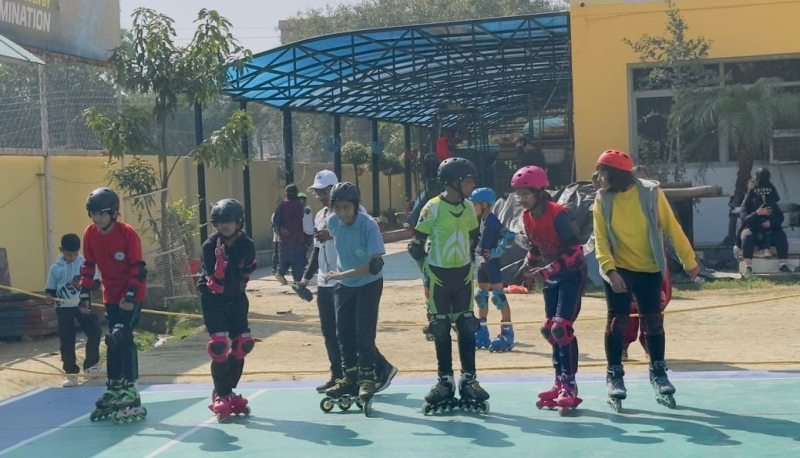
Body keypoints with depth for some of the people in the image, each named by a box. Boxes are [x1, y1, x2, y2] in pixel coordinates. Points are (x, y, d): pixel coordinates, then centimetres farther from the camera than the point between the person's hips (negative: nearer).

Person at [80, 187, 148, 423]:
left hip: (132, 294, -6)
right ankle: (114, 390, 21)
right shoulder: (90, 234, -3)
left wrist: (131, 295, -22)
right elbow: (88, 266, 6)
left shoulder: (128, 233, -19)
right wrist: (85, 292, -1)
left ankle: (130, 391, -12)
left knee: (122, 338, -16)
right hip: (111, 295, 6)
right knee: (113, 342, 10)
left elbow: (138, 268, -16)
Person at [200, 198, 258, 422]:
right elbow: (216, 285, -25)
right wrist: (220, 258, -36)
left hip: (236, 298, 5)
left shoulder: (247, 245, -9)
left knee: (242, 344, 3)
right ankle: (221, 396, -2)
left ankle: (227, 391, 18)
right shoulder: (210, 246, -19)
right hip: (213, 299, -4)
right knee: (219, 346, -14)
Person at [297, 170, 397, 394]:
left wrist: (333, 235, -28)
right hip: (325, 282, 8)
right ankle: (338, 376, 17)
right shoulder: (320, 216, 15)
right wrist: (306, 277, 17)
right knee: (329, 332, 9)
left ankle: (383, 369, 4)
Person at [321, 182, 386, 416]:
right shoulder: (332, 221, -11)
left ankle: (367, 380, 1)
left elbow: (376, 265, -32)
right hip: (343, 284, 5)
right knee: (344, 333, 9)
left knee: (364, 333, -9)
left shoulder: (368, 225, -27)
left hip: (369, 283, -5)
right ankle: (350, 379, 21)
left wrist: (341, 274, -31)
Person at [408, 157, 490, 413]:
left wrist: (470, 264, 10)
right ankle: (445, 381, 14)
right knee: (441, 330, 5)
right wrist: (426, 271, -9)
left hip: (463, 275, 4)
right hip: (438, 276, -4)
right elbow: (416, 245, -9)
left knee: (467, 327, 5)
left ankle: (469, 379, 13)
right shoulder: (432, 208, -14)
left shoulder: (468, 207, 2)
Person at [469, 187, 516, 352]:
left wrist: (498, 251, -22)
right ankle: (482, 333, 24)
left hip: (491, 263, -10)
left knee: (498, 296, -10)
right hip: (483, 263, 10)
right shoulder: (483, 220, 12)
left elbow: (509, 235, -26)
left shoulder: (492, 220, -16)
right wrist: (478, 252, 14)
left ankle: (507, 334, -9)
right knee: (481, 295, 15)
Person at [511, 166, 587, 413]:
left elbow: (575, 251, -26)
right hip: (550, 276, 8)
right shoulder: (527, 217, 0)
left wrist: (546, 271, -30)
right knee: (550, 329, 8)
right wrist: (528, 270, 4)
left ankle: (569, 386, -11)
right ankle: (560, 383, 18)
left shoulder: (557, 214, -23)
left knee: (562, 328, -16)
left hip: (572, 274, -8)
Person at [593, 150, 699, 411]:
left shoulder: (650, 193, -11)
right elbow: (601, 238, -9)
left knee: (653, 321, 7)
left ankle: (658, 373, 22)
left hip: (650, 269, 0)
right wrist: (610, 270, -22)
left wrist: (688, 261, -4)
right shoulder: (603, 199, -6)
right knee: (617, 321, -2)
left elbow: (671, 227, -6)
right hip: (618, 270, 0)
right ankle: (615, 376, 9)